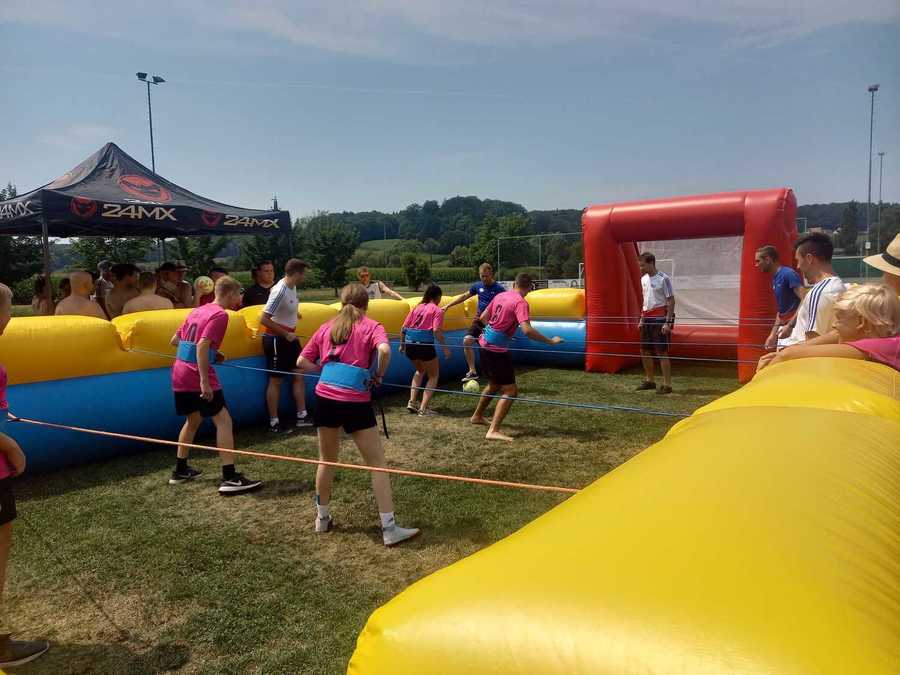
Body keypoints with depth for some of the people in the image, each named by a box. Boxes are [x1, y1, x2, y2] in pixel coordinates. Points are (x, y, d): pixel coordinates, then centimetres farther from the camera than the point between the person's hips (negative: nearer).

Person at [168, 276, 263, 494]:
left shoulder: (198, 311, 16)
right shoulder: (220, 315, -10)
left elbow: (175, 341, 20)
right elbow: (202, 346, -21)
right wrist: (205, 381, -24)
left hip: (180, 375, 9)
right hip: (197, 377, -9)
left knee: (193, 420, 23)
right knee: (223, 420, -7)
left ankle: (180, 471, 33)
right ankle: (229, 478, -12)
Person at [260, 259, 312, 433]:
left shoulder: (292, 286, 1)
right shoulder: (280, 291, -24)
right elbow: (263, 319, -26)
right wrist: (286, 335, -21)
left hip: (289, 337, 9)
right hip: (276, 339, -9)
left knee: (298, 375, 10)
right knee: (275, 380, 0)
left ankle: (302, 417, 18)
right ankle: (274, 423, 10)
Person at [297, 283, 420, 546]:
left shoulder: (327, 327, 14)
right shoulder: (371, 326, 3)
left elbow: (302, 362, 11)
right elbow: (384, 350, -19)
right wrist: (379, 376, -3)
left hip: (325, 398, 4)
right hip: (355, 402, -4)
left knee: (327, 460, 21)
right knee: (377, 463, 3)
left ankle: (322, 518, 35)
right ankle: (389, 529, 3)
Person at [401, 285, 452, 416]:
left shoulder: (417, 307, 16)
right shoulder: (437, 310, 0)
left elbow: (404, 328, 13)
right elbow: (436, 331, -13)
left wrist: (402, 344, 23)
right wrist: (445, 348, -9)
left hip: (410, 345, 6)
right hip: (425, 345, -6)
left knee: (420, 370, 31)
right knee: (433, 375, 13)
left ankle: (412, 402, 21)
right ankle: (423, 408, 3)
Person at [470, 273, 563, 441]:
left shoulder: (500, 296, 7)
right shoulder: (520, 303, -16)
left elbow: (483, 318, 16)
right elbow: (527, 330, -28)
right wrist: (550, 341, -20)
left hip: (485, 344, 9)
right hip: (497, 350, -9)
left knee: (494, 384, 28)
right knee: (511, 391, -4)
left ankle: (477, 416, 44)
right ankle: (493, 431, -12)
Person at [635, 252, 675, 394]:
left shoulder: (664, 279, -11)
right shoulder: (644, 279, 11)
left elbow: (671, 301, -13)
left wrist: (668, 322, -18)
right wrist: (642, 319, 17)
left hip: (660, 318, -8)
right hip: (647, 318, 8)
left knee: (662, 352, -6)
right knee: (645, 350, 12)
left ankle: (667, 385, 1)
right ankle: (650, 380, 26)